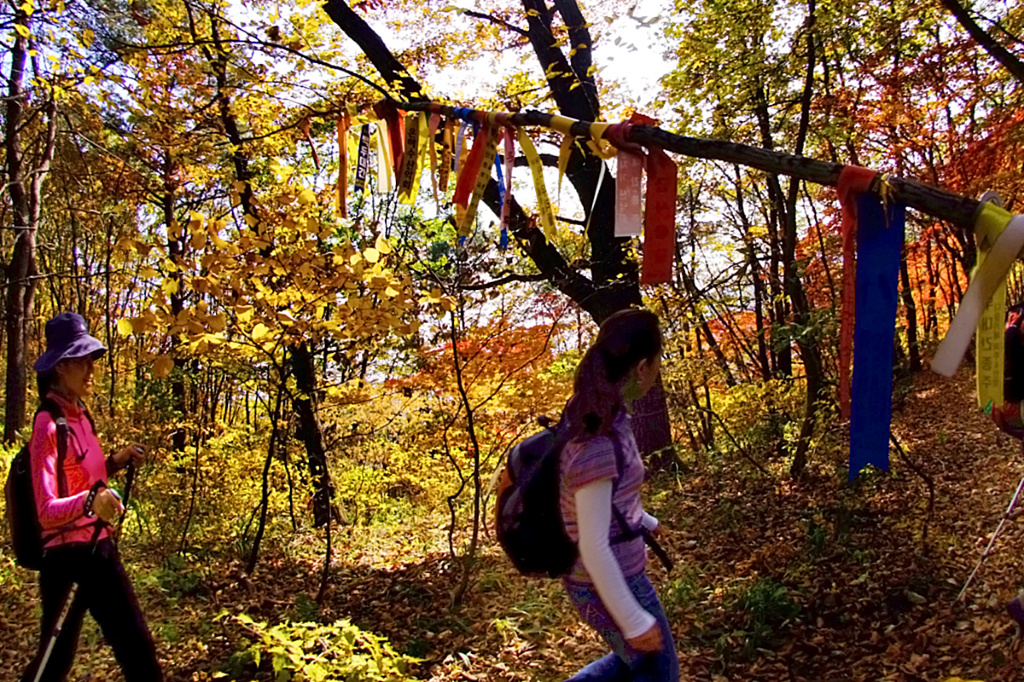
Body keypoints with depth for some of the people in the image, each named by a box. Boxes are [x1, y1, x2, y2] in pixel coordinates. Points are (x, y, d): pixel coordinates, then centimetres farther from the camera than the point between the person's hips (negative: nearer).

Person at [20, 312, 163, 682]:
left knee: (134, 642, 12)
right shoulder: (49, 424, -18)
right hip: (68, 556, -8)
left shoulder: (79, 414, 8)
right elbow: (46, 510, -24)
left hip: (97, 547, 8)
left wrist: (118, 461, 4)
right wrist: (90, 501, -41)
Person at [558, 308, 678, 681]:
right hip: (611, 587, -8)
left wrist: (645, 521, 26)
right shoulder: (596, 442, -31)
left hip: (617, 574, 8)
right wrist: (635, 621, -18)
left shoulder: (597, 415, -4)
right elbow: (594, 547, -27)